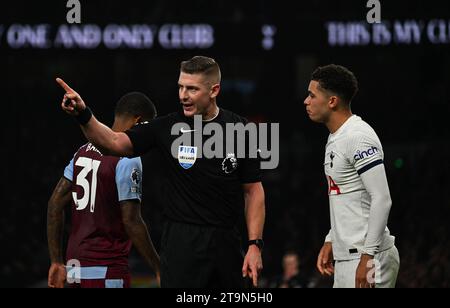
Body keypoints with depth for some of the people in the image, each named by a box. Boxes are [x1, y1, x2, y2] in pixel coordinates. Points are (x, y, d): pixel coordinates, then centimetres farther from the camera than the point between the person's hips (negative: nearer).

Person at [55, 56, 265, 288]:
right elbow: (114, 142, -6)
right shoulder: (167, 127, -2)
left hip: (227, 243, 2)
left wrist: (255, 245, -2)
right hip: (181, 243, -2)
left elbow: (253, 190, 5)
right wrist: (83, 115, -23)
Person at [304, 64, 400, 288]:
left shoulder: (358, 137, -16)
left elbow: (382, 200, -20)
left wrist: (367, 256, -22)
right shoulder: (335, 138, 17)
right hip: (345, 258, 10)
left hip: (368, 259, -10)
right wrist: (330, 241, 21)